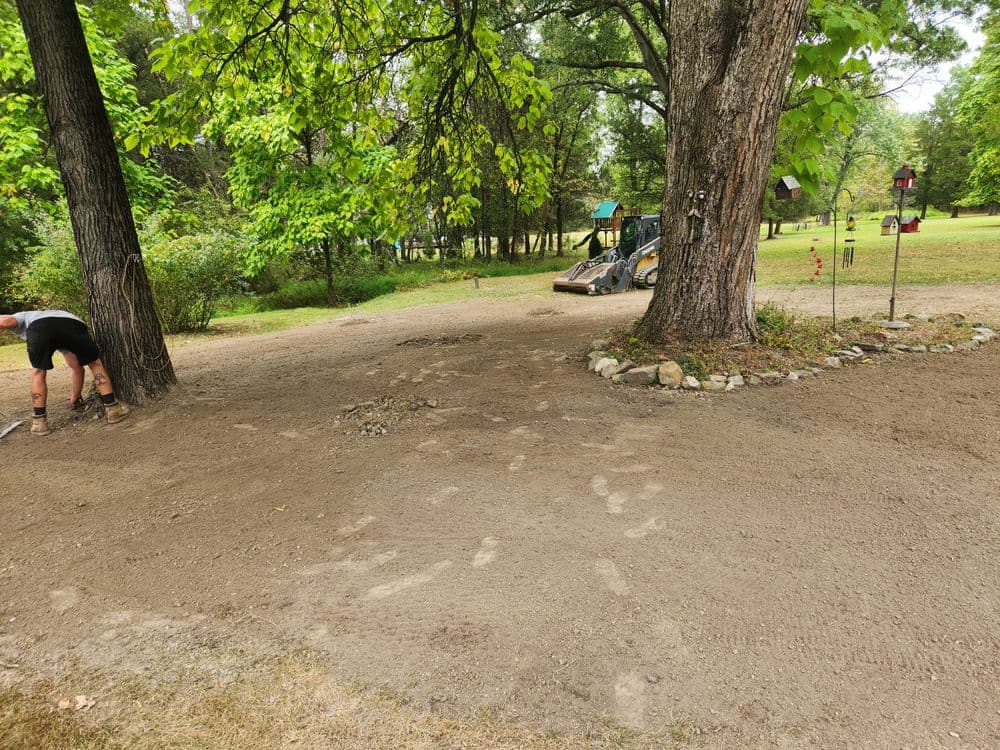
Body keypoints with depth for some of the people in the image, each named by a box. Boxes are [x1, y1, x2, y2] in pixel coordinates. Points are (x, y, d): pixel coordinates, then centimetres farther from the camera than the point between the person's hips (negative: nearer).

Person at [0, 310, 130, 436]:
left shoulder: (23, 318, 42)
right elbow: (78, 368, 46)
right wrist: (75, 396, 56)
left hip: (38, 327, -2)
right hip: (74, 324, 2)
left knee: (38, 372, 22)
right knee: (95, 364, 24)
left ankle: (39, 422, 23)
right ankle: (112, 408, 22)